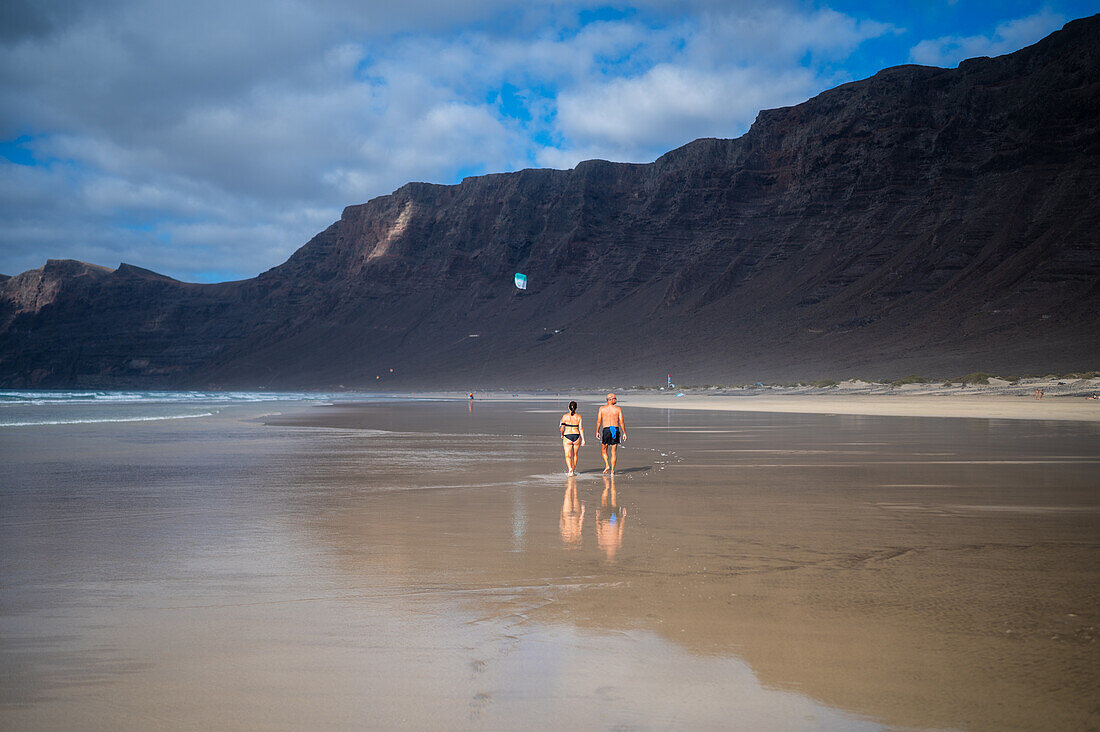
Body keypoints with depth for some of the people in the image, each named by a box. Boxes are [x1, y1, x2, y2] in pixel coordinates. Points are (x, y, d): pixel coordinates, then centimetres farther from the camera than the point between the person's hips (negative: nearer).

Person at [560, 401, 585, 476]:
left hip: (567, 437, -2)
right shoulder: (579, 417, 0)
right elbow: (581, 428, -5)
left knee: (568, 456, -1)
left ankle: (570, 469, -25)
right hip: (577, 436, 2)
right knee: (575, 455, 18)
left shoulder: (565, 416, -3)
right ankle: (573, 471, 27)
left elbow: (562, 428, -1)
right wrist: (583, 439, -4)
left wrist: (562, 435, 18)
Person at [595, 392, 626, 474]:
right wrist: (624, 433, 4)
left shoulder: (602, 408, 2)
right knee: (613, 452, 6)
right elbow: (622, 422, -1)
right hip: (616, 429, 0)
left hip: (606, 430, 0)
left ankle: (607, 465, -1)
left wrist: (597, 431, 9)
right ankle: (612, 470, 4)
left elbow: (598, 421, 0)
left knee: (604, 450, 17)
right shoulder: (618, 409, 1)